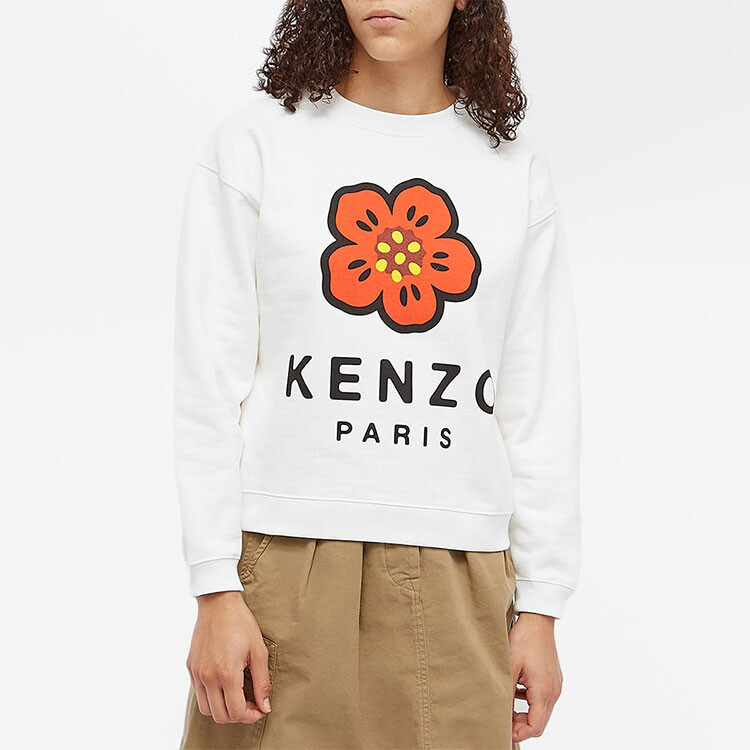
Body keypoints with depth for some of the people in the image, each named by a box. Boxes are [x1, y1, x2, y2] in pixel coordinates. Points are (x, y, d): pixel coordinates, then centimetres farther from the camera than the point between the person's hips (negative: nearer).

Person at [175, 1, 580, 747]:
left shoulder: (515, 174, 10)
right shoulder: (256, 144, 4)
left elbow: (541, 407, 9)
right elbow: (209, 383, 0)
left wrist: (540, 608, 5)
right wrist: (215, 589, -6)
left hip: (457, 572, 2)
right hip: (286, 561, -1)